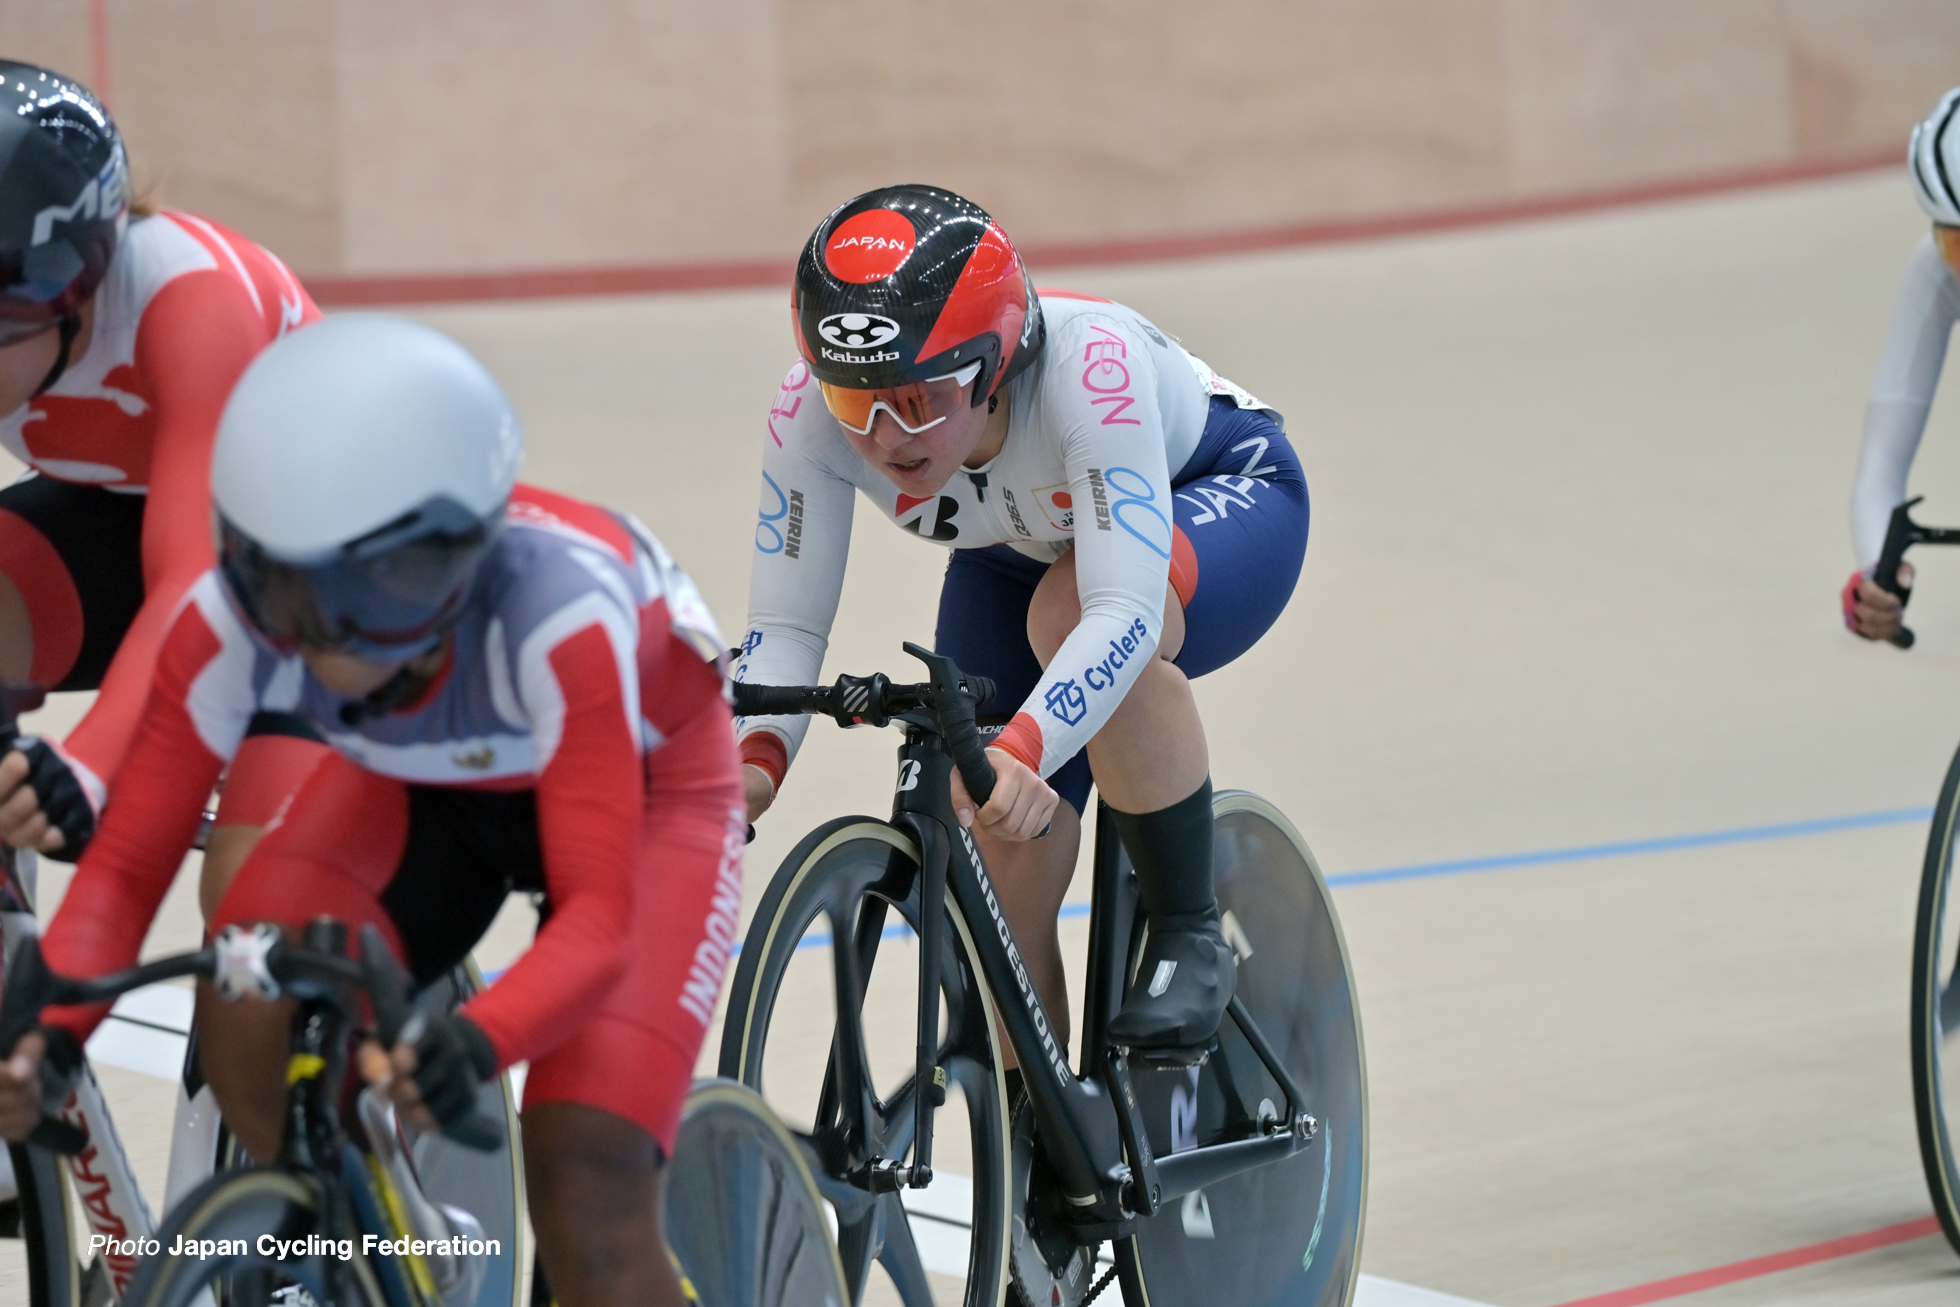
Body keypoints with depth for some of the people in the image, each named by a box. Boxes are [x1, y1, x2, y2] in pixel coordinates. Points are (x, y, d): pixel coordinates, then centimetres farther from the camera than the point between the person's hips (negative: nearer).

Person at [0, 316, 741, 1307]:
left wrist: (477, 1041, -63)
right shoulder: (229, 623, -31)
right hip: (421, 785, 4)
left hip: (641, 786, -4)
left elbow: (597, 917, -43)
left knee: (589, 1218, -20)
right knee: (248, 1022, -23)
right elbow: (126, 866, -25)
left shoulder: (555, 615, -42)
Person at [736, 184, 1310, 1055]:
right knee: (999, 884, -9)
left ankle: (1190, 937, -19)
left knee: (1068, 614, -38)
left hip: (1213, 499, -4)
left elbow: (1123, 608, -49)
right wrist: (752, 759, -45)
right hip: (1019, 556, 4)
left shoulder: (1088, 365, -42)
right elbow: (784, 624, -26)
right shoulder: (810, 412, -30)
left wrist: (1019, 753, -64)